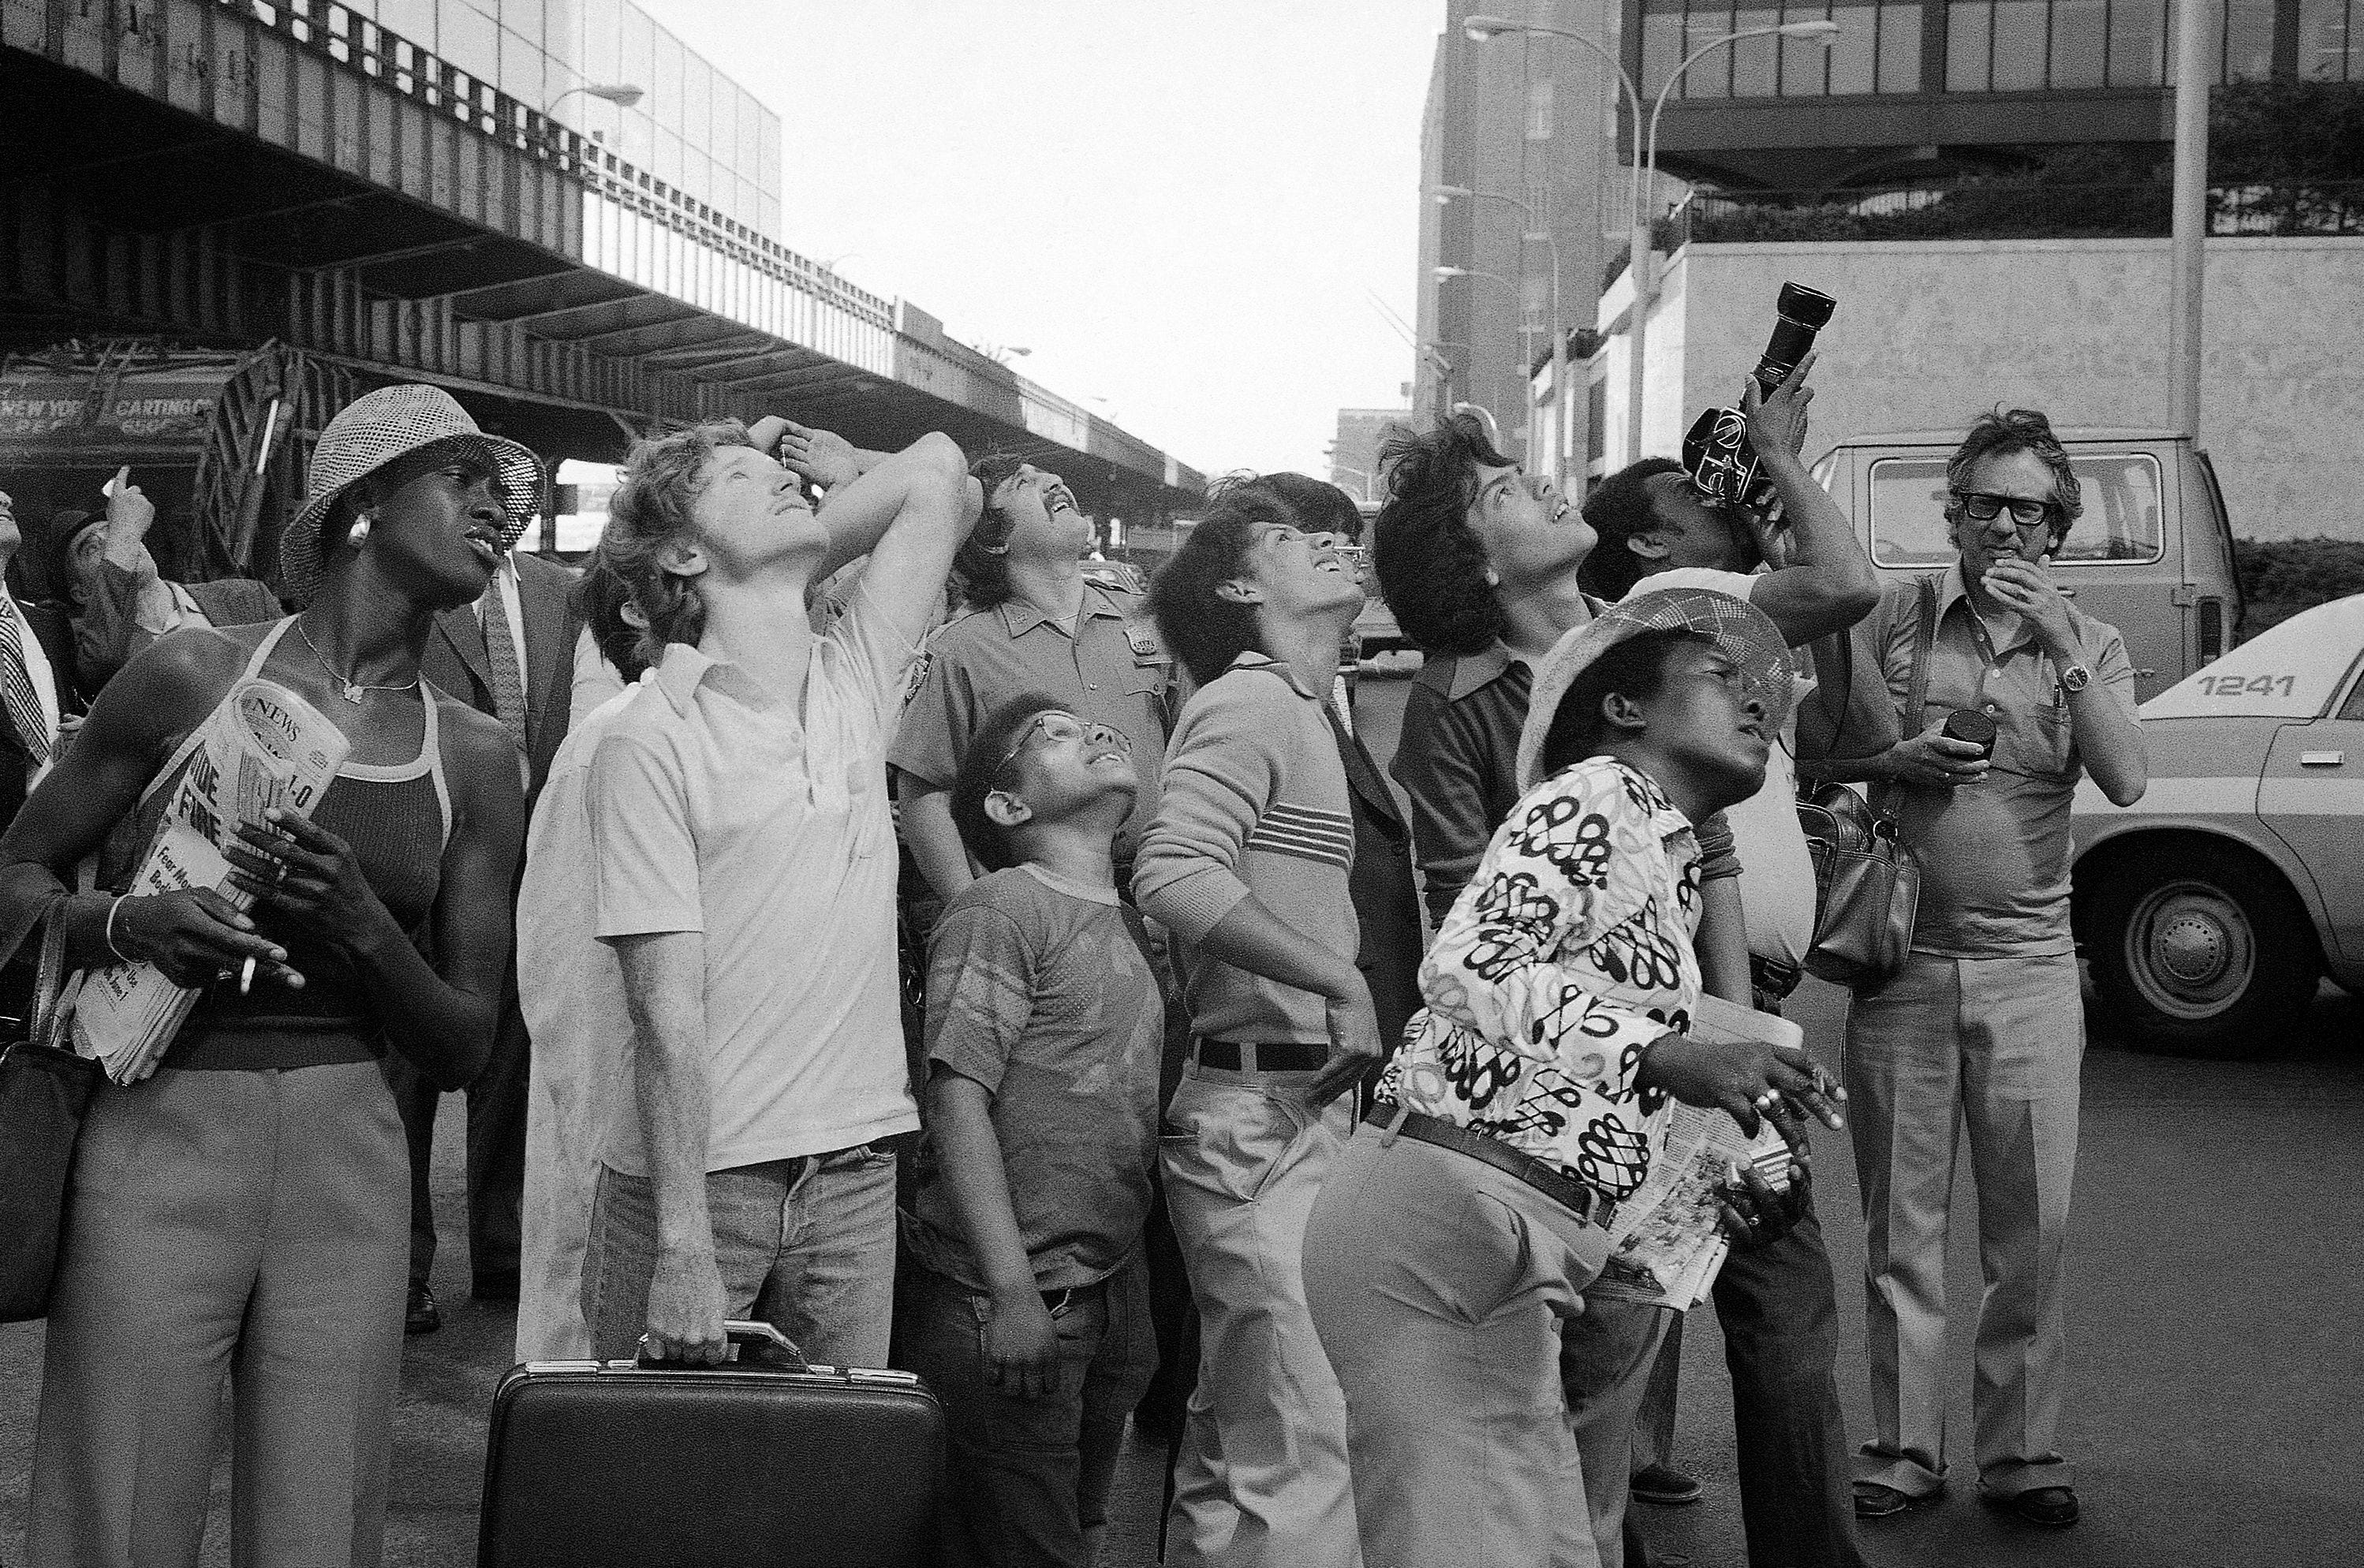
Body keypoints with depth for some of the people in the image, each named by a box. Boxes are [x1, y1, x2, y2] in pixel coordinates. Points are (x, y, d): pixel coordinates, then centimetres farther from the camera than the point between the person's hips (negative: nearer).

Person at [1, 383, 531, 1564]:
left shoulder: (476, 758, 7)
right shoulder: (196, 676, -1)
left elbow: (462, 1052, 8)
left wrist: (363, 928, -11)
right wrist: (128, 926, -15)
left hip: (351, 1165, 3)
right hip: (159, 1134, -2)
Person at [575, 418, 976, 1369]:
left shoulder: (857, 682, 7)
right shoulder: (652, 740, -10)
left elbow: (940, 467, 12)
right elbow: (667, 1006, -15)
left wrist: (778, 583, 10)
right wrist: (682, 1241, -19)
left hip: (855, 1173, 4)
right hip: (696, 1174, -4)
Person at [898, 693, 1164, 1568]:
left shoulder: (1129, 929, 15)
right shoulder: (999, 910, -8)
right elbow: (958, 1100, -15)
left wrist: (1132, 1306, 12)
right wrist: (1012, 1294, -20)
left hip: (1108, 1293, 8)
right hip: (1003, 1306, -8)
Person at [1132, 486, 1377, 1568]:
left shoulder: (1299, 712, 22)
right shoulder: (1250, 700, -9)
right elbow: (1176, 875, -25)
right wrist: (1339, 980, -23)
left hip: (1293, 1107, 10)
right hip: (1259, 1118, -10)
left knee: (1232, 1453, 18)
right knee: (1302, 1459, -11)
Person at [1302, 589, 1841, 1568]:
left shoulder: (1675, 862, 24)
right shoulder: (1598, 793, -4)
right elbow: (1467, 966, -20)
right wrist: (1671, 1056, -28)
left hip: (1523, 1252, 9)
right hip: (1446, 1219, -9)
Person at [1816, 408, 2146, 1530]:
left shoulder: (2092, 646, 7)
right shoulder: (1892, 620, 3)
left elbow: (2124, 783, -9)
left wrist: (2059, 642, -15)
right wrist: (1896, 757, -13)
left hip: (2028, 963, 1)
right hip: (1902, 959, -1)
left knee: (2032, 1227, 3)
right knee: (1900, 1223, 5)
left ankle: (2021, 1454, 14)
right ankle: (1905, 1451, 15)